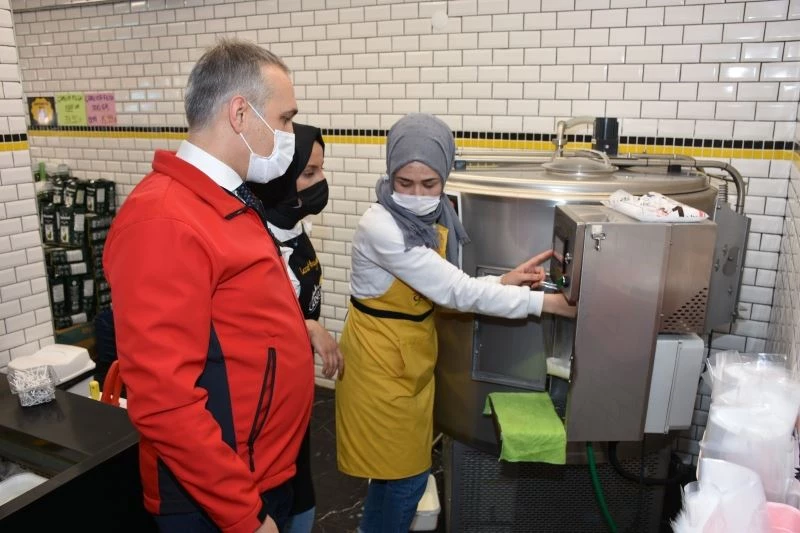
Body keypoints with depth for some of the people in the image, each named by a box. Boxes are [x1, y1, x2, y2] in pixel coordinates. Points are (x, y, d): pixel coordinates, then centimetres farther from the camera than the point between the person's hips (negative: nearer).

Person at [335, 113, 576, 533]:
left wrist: (504, 281, -10)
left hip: (413, 355, 7)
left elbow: (439, 291, 2)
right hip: (380, 359, -7)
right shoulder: (380, 226, -27)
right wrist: (544, 302, -23)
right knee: (405, 472, 7)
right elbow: (455, 291, -27)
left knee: (400, 465, 20)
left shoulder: (436, 219, -1)